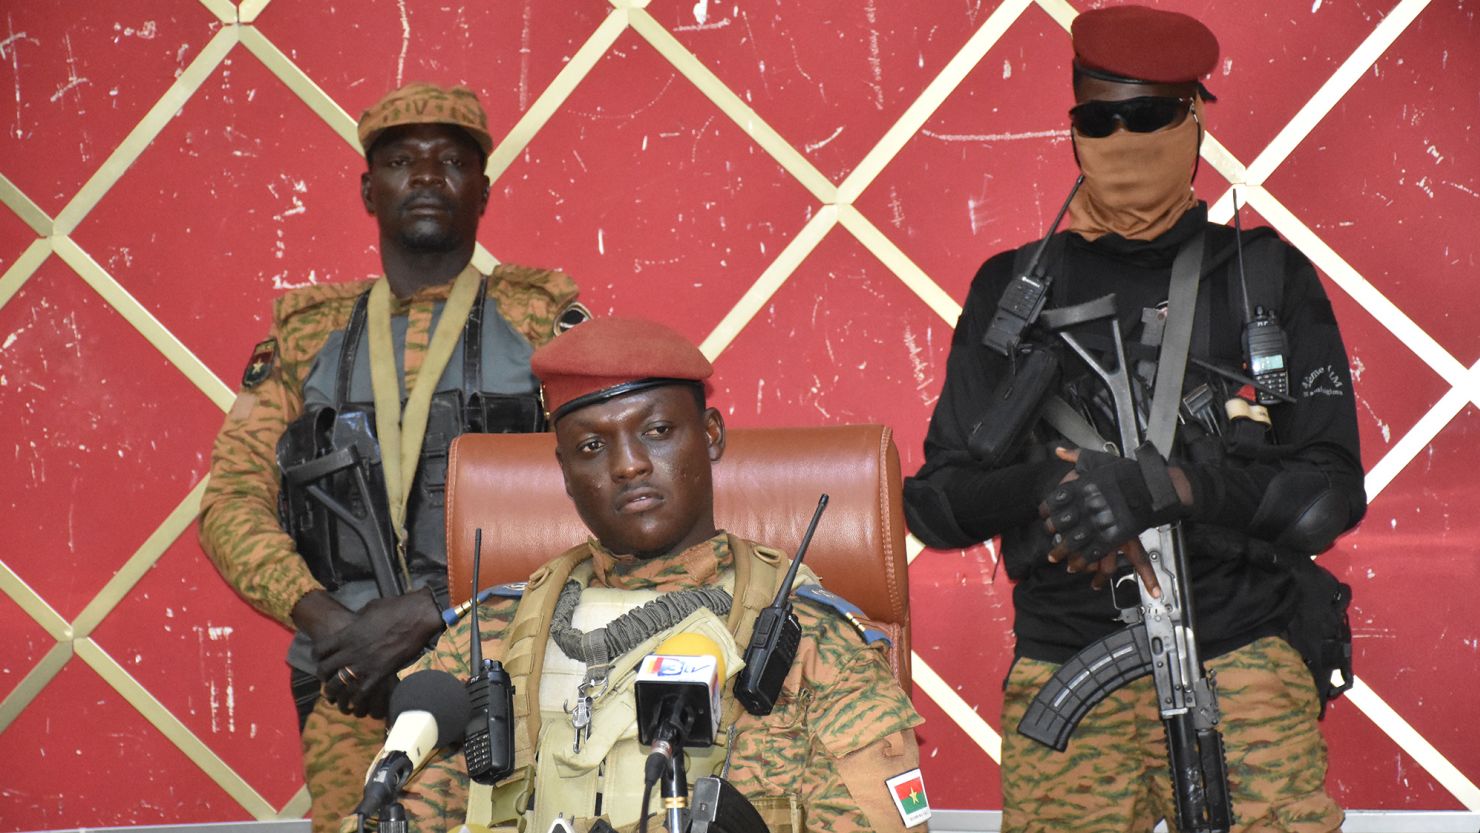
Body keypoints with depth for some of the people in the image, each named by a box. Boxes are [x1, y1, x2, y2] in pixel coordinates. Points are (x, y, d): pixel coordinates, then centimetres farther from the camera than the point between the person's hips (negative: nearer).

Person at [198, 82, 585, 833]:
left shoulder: (541, 322, 6)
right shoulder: (309, 336, 14)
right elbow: (232, 500, 8)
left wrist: (429, 608, -15)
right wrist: (321, 616, -10)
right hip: (350, 691, 2)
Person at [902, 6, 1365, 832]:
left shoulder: (1269, 278, 8)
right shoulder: (1014, 289, 11)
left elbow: (1330, 492, -1)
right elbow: (936, 506, 8)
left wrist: (1162, 486, -17)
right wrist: (1041, 484, -14)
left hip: (1245, 663, -1)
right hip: (1063, 669, 1)